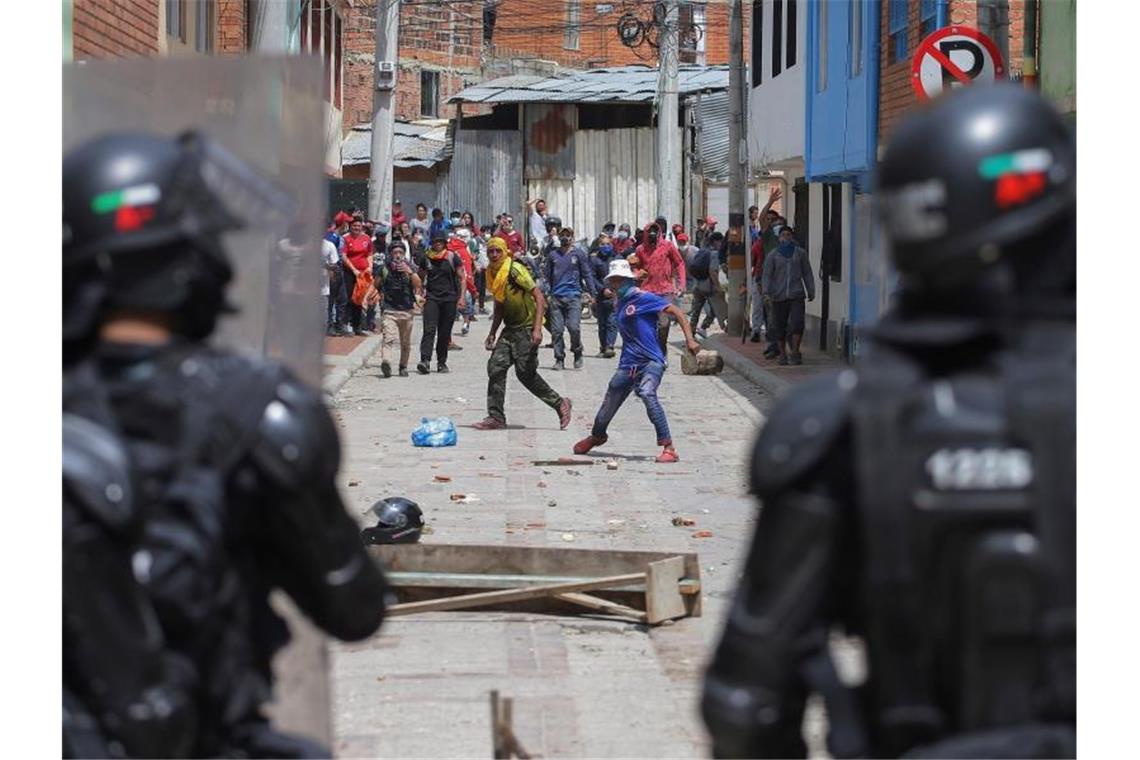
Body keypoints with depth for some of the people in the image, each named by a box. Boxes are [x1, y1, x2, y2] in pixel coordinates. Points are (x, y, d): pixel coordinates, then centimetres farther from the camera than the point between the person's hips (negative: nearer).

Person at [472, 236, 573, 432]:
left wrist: (537, 329, -26)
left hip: (527, 328, -8)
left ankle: (560, 404, 8)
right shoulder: (492, 274, 10)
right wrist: (492, 333, 20)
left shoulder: (515, 270, -15)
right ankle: (496, 418, 2)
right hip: (510, 328, 8)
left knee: (525, 372, -8)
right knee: (496, 367, -3)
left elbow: (539, 296, -19)